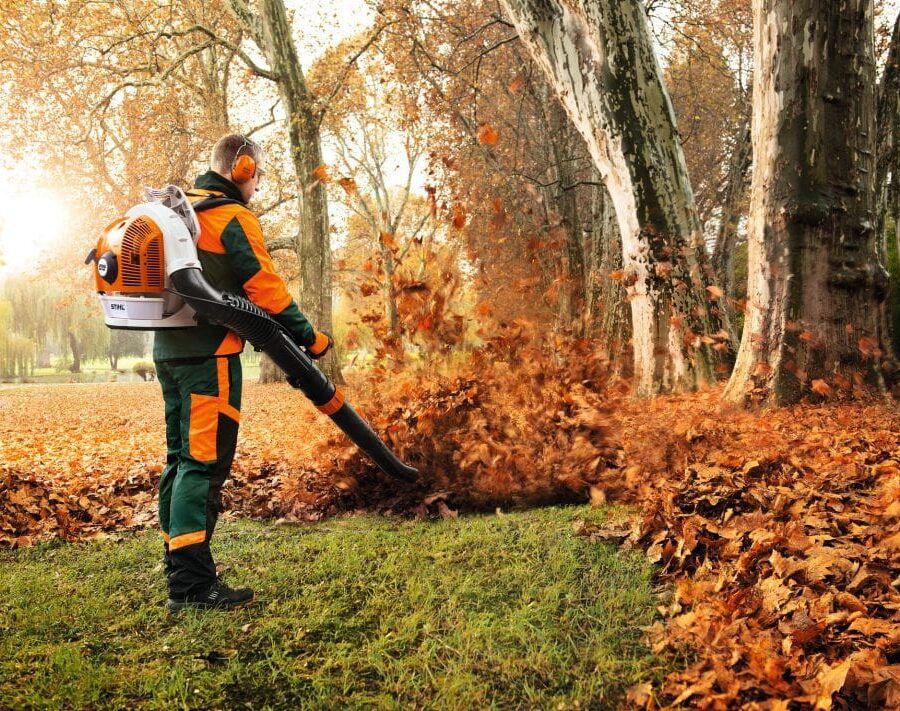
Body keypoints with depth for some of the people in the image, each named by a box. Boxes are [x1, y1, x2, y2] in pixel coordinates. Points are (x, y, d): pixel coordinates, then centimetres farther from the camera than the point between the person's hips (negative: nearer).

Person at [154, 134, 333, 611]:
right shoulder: (233, 218, -9)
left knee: (181, 459, 13)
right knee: (204, 463, -9)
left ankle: (179, 569, 21)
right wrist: (309, 337, -7)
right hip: (210, 356, -9)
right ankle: (191, 584, -8)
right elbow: (265, 287, -14)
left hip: (169, 351, 9)